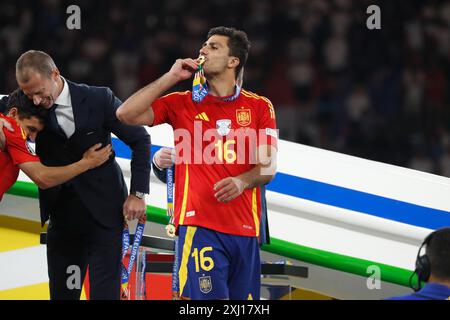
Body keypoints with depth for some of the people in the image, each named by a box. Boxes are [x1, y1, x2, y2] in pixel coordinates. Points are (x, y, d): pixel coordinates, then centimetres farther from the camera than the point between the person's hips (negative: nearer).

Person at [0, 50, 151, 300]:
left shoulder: (99, 99, -9)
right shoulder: (28, 106, -4)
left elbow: (140, 140, -1)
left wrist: (138, 193, -5)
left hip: (104, 213, -3)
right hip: (62, 217, 3)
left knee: (104, 291, -7)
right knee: (61, 292, 5)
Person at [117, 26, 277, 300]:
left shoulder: (260, 107, 11)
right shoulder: (182, 103, 10)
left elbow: (268, 166, 5)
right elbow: (127, 114, 2)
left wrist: (242, 181, -18)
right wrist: (172, 77, 1)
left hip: (245, 227, 2)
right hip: (199, 224, -2)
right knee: (207, 299, -17)